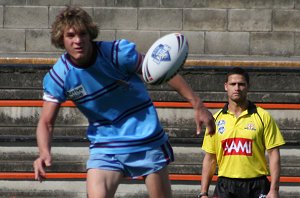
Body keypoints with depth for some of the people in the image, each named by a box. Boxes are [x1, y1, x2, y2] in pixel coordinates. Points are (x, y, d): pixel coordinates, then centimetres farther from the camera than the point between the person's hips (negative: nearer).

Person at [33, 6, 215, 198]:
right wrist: (45, 153, -28)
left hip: (148, 140, -1)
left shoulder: (118, 52, -18)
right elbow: (46, 122, -7)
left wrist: (197, 104, -9)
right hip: (105, 146, 1)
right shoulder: (57, 77, -11)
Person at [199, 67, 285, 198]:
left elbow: (273, 154, -2)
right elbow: (209, 158, 11)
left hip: (256, 187, -2)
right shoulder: (216, 119, 8)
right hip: (225, 186, 2)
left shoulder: (263, 117, 1)